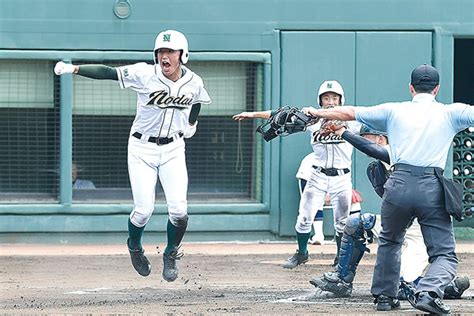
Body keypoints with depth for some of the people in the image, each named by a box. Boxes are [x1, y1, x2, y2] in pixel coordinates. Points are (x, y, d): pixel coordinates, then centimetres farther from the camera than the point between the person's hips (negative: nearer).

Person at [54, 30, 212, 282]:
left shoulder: (193, 83, -7)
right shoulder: (144, 75, -18)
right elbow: (107, 73, -26)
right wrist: (74, 69, -36)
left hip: (173, 150, 2)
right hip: (142, 148, -2)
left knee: (178, 210, -10)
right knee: (144, 210, -7)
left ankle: (171, 255, 19)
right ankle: (135, 248, 27)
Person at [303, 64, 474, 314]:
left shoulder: (394, 111, 16)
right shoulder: (450, 113, 12)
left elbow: (351, 113, 24)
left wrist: (317, 113, 39)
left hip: (399, 183, 2)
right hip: (432, 189, -2)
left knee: (389, 242, 28)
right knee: (445, 254, 1)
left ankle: (384, 295, 29)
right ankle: (429, 291, -25)